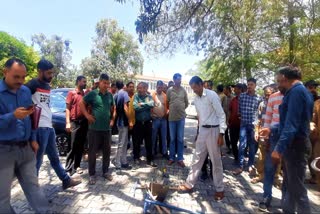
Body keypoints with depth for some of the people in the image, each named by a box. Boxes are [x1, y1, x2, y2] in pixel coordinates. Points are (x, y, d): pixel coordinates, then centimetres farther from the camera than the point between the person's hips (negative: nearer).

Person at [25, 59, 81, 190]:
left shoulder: (47, 86, 16)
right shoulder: (32, 84, -11)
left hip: (49, 126, 9)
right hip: (39, 127, -9)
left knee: (54, 156, 17)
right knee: (37, 160, 2)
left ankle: (66, 180, 28)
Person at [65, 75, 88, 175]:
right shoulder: (71, 93, 0)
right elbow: (67, 108, -4)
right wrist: (68, 122, -13)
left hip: (84, 122, 5)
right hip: (75, 122, -5)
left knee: (81, 146, 10)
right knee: (73, 146, -2)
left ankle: (76, 166, 21)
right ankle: (69, 167, 10)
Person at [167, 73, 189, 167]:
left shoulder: (183, 90, 3)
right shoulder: (169, 90, -1)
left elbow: (186, 103, 12)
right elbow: (167, 102, 7)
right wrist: (172, 109, 11)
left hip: (181, 117, 1)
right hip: (172, 117, 0)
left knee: (180, 139, 5)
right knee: (172, 139, 9)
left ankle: (180, 158, 15)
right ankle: (172, 157, 21)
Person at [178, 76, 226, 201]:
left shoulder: (212, 95, -13)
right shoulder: (196, 99, 9)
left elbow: (221, 115, -13)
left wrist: (221, 134, -18)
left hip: (213, 130, -6)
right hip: (202, 130, 7)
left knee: (216, 161, 4)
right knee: (197, 158, 12)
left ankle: (219, 189, 20)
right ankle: (189, 184, 24)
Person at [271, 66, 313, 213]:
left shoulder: (296, 91, -17)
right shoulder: (297, 91, 13)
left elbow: (291, 123, -25)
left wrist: (279, 148, -26)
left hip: (295, 145, -10)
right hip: (292, 144, 10)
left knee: (296, 187, 2)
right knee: (288, 183, 20)